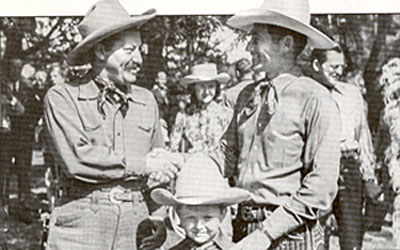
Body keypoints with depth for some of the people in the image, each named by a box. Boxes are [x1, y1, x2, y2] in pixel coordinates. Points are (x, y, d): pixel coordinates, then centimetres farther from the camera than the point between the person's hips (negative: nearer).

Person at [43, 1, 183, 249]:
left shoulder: (147, 100, 14)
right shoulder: (62, 97, -1)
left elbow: (162, 167, 19)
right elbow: (76, 158, -14)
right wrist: (142, 164, -6)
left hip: (136, 226, 4)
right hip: (81, 227, -3)